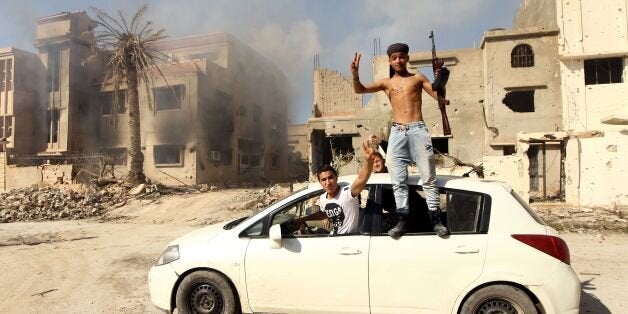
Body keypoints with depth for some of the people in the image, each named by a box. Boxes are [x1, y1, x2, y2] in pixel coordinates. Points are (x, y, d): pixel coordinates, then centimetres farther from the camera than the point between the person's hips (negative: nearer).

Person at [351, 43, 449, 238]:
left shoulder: (418, 78, 12)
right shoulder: (386, 83, 16)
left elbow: (439, 96, 5)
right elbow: (360, 90, 6)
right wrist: (355, 74, -13)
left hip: (418, 129, -2)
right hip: (397, 133, 2)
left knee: (428, 177, -2)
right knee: (398, 180, 1)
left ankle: (435, 219, 5)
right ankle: (403, 219, 8)